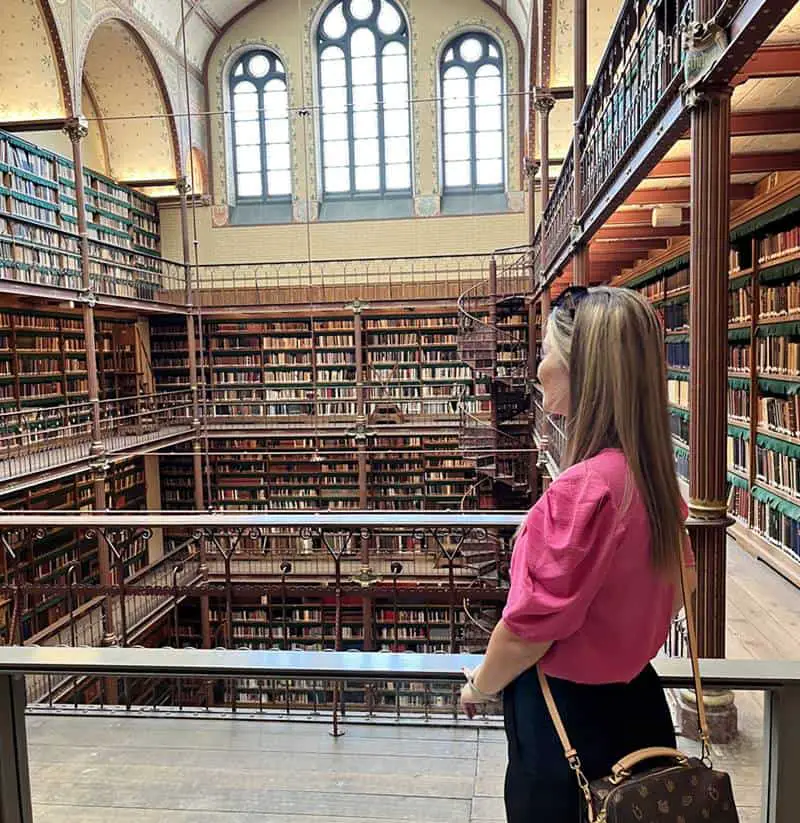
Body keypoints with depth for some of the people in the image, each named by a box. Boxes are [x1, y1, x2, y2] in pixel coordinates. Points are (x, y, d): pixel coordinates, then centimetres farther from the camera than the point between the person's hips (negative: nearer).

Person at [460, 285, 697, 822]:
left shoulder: (583, 488, -29)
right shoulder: (654, 474, -3)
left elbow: (531, 627, -22)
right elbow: (680, 584, 11)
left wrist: (481, 685, -3)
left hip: (570, 720, -7)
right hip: (635, 703, 8)